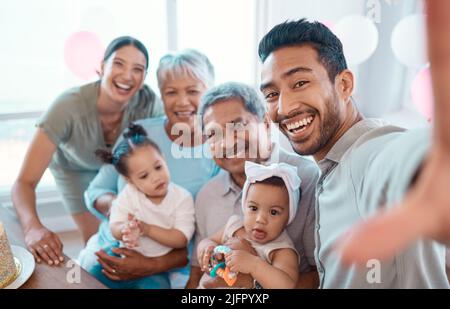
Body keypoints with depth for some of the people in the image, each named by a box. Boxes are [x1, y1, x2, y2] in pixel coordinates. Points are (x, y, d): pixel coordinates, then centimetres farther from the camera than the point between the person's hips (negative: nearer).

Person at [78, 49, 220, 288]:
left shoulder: (220, 157, -8)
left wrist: (154, 266, -17)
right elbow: (95, 191, 7)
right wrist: (112, 205, -14)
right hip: (108, 251, 2)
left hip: (168, 271, -2)